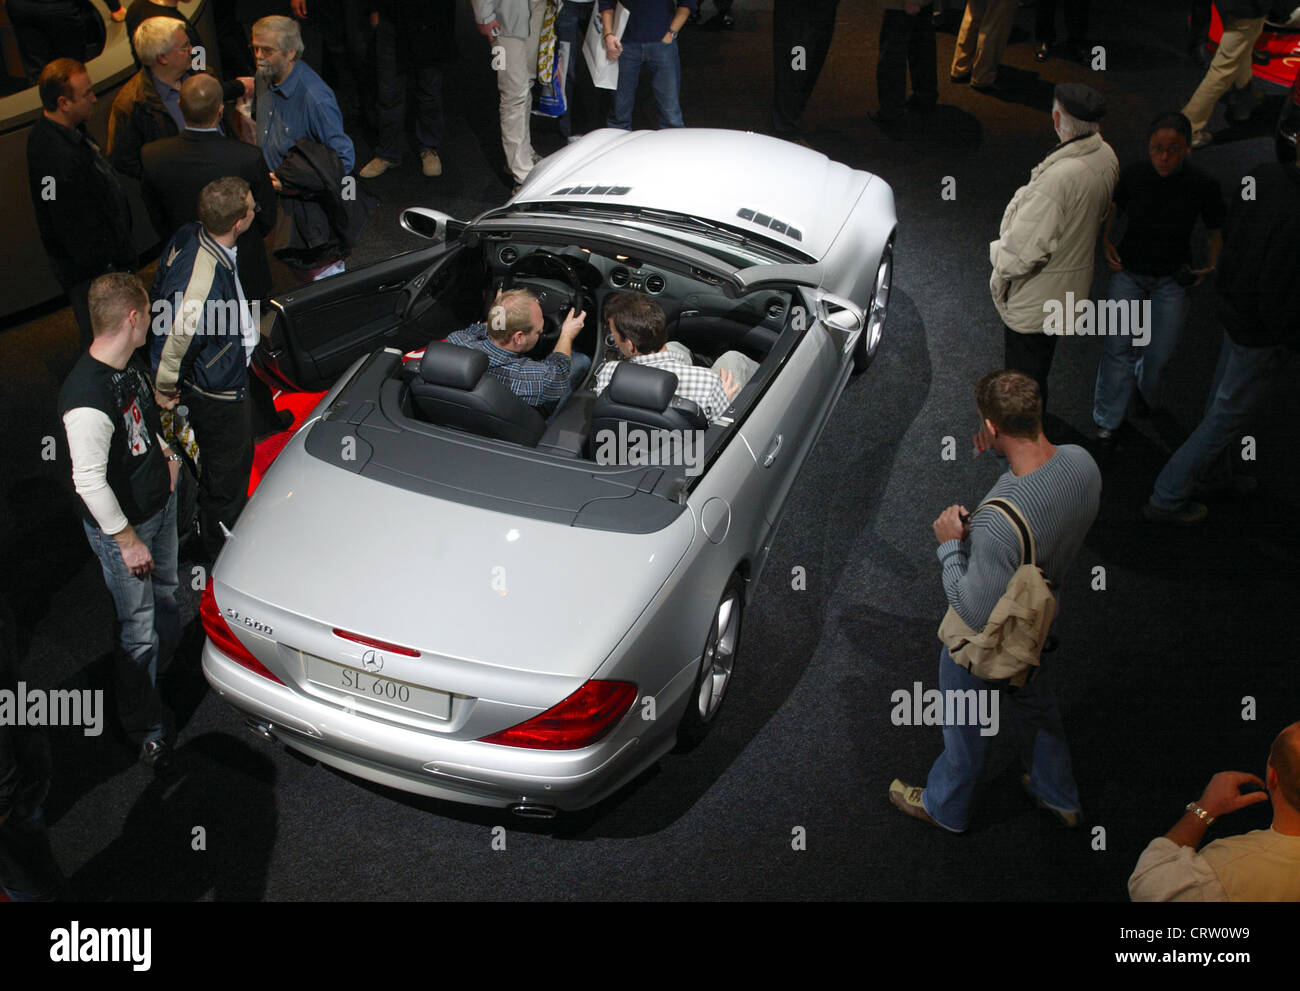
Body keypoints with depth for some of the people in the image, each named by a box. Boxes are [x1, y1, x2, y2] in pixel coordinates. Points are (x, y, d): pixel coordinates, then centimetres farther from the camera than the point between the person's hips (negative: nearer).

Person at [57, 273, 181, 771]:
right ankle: (144, 726, 23)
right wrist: (127, 540, -22)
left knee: (166, 595, 27)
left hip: (160, 502, 8)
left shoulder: (128, 365, -4)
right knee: (139, 630, 6)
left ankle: (162, 666, 52)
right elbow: (89, 481, -29)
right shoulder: (87, 399, -33)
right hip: (123, 526, -8)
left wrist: (164, 451, 7)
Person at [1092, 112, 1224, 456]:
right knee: (1117, 345, -9)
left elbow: (1216, 230, 3)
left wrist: (1213, 265, -9)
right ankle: (1107, 423, 3)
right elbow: (1112, 207, 11)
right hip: (1130, 270, 1)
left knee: (1159, 352, -2)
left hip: (1172, 277, 0)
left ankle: (1146, 389, 36)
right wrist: (1106, 240, -2)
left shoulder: (1203, 185, -13)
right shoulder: (1133, 175, -10)